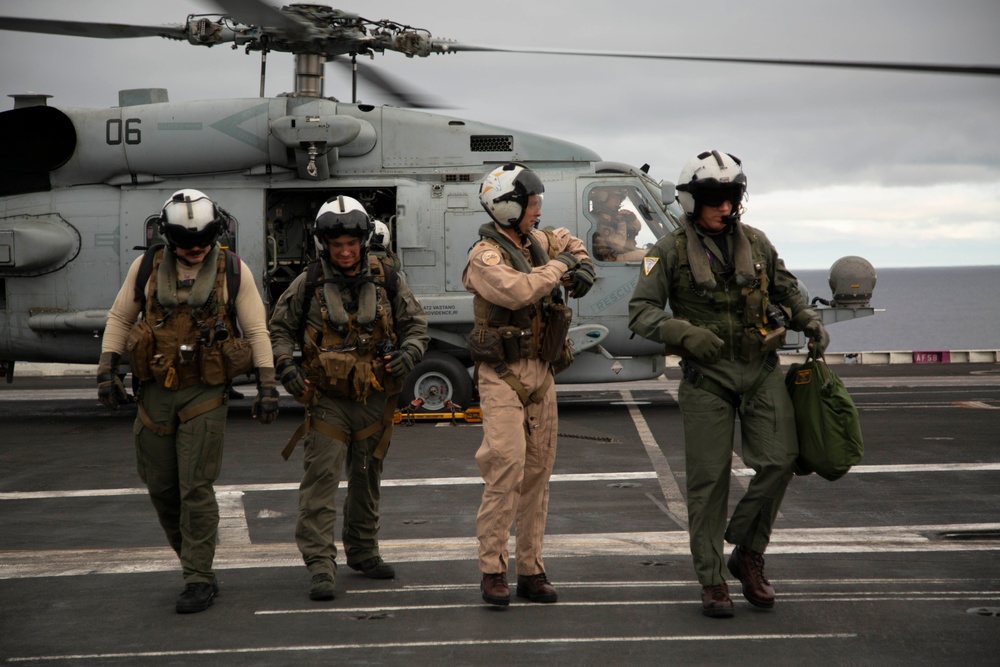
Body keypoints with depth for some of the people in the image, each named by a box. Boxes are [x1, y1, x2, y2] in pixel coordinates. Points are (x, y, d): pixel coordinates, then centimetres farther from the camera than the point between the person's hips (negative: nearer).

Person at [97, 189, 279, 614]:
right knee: (160, 486, 7)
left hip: (206, 393, -3)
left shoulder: (234, 272, -2)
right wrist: (106, 371, 4)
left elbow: (257, 331, 2)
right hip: (155, 391, 3)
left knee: (196, 487, -6)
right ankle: (197, 564, 25)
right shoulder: (146, 267, 3)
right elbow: (119, 319, 12)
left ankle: (199, 581, 2)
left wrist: (267, 386, -3)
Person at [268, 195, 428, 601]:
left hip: (375, 399, 3)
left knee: (367, 480, 16)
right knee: (321, 477, -12)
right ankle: (321, 566, -10)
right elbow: (279, 329, 6)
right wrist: (285, 366, -10)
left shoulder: (387, 281, 1)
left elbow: (415, 323, 9)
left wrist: (409, 353, -11)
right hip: (326, 398, -3)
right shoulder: (308, 284, -4)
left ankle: (362, 552, 32)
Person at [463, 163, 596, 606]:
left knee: (537, 472, 8)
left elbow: (567, 240, 32)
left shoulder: (534, 243, 11)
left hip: (540, 372, 8)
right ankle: (492, 570, -7)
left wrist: (582, 264, 10)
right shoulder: (485, 257, -13)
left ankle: (531, 570, 15)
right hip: (503, 375, -8)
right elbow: (518, 290, -29)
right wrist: (559, 266, -15)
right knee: (506, 468, -16)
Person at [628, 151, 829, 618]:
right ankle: (711, 581, 10)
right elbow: (640, 312, -7)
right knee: (709, 477, -1)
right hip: (707, 374, -3)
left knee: (779, 460, -8)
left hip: (761, 369, 3)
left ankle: (747, 554, 13)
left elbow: (786, 290, 21)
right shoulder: (670, 251, -3)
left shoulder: (756, 242, 8)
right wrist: (683, 333, -23)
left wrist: (808, 319, 2)